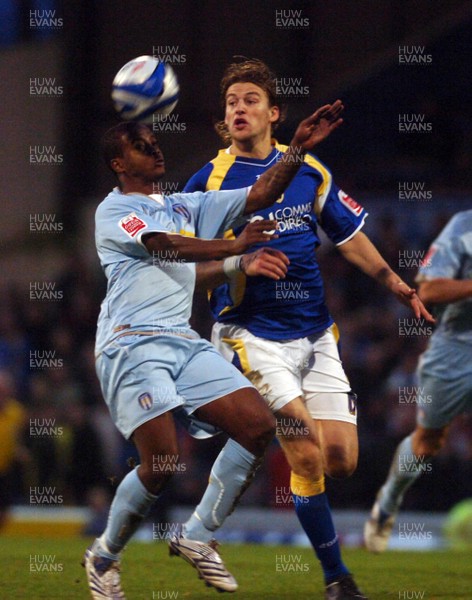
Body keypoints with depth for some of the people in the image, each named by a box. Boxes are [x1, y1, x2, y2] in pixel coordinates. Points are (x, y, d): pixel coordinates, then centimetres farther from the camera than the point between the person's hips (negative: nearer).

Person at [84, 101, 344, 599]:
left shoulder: (188, 206, 21)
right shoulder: (113, 211, 1)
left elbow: (259, 196, 15)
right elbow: (162, 245, -16)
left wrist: (297, 148, 2)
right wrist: (235, 247, -22)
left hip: (185, 343, 7)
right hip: (132, 346, -7)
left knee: (258, 425, -8)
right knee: (161, 462, -17)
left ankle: (198, 537, 2)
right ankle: (102, 558, 5)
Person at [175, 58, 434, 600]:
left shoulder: (310, 171, 7)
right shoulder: (208, 183, -4)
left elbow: (350, 238, 18)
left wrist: (394, 283, 7)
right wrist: (240, 265, -21)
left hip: (314, 335, 5)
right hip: (250, 336, -5)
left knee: (341, 459, -5)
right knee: (309, 457, -16)